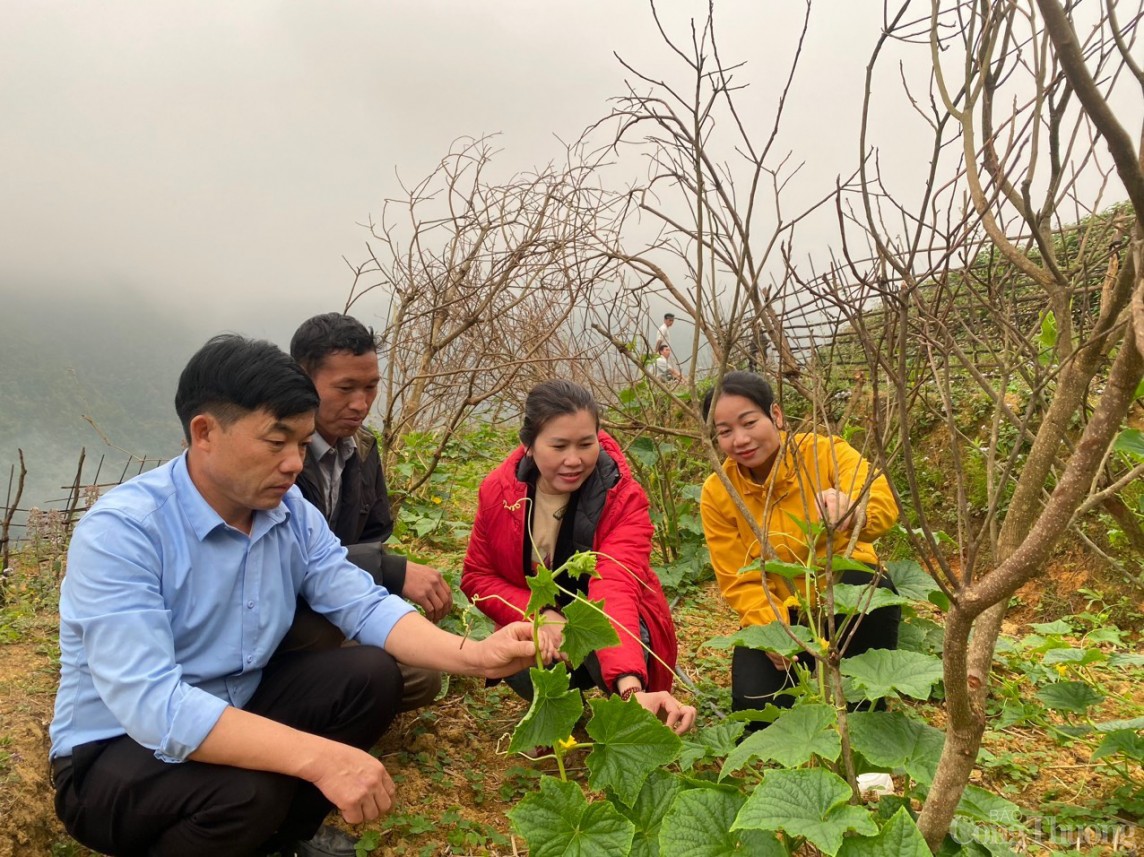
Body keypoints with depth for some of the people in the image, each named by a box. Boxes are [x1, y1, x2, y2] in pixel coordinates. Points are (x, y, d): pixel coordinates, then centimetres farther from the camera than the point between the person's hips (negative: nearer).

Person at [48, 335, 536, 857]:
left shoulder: (291, 511, -7)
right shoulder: (120, 533, -27)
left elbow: (366, 606, -8)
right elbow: (150, 705, -36)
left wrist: (475, 656, -25)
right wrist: (318, 757, -43)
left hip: (235, 713, 7)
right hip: (114, 753, -6)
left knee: (370, 676, -12)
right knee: (252, 788, -34)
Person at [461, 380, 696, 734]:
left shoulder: (624, 498, -25)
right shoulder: (498, 490, -15)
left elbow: (615, 591, -40)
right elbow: (477, 576, -6)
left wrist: (631, 689, -58)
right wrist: (540, 616, -26)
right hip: (540, 628, 2)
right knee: (525, 672, -31)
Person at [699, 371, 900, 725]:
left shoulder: (824, 451, -17)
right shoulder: (717, 493, -10)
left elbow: (884, 502, -36)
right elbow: (740, 581, -8)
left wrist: (853, 511, -60)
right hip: (780, 614, 1)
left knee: (867, 586, -35)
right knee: (754, 701, -22)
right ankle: (803, 669, 15)